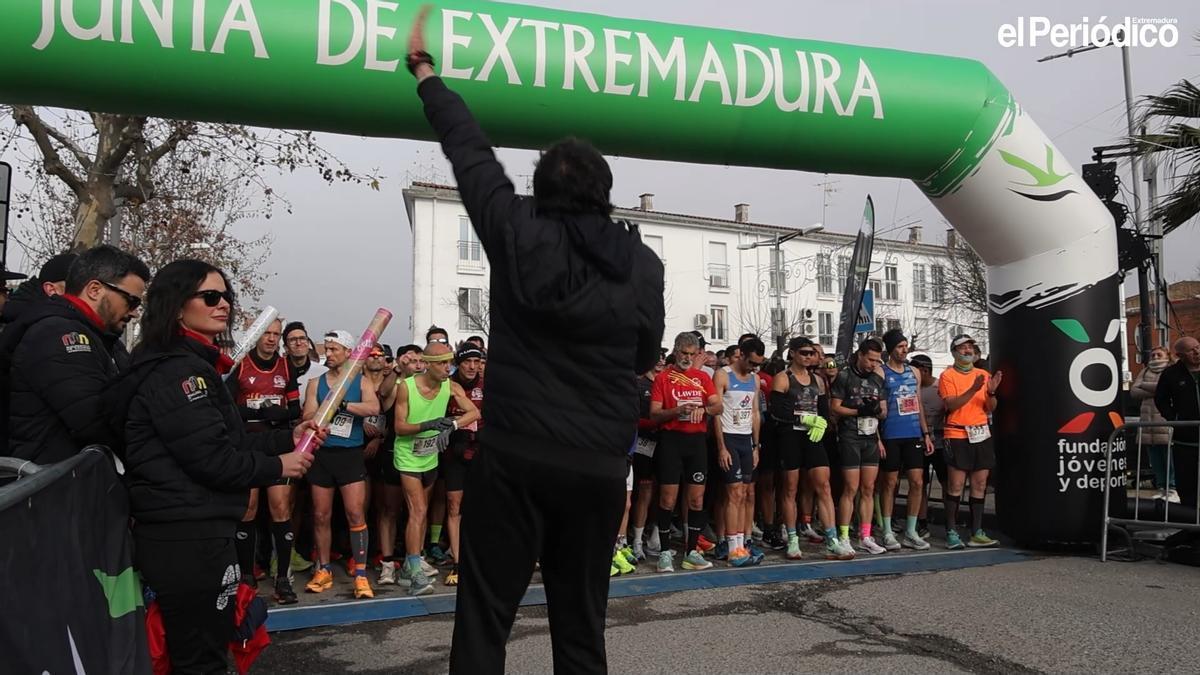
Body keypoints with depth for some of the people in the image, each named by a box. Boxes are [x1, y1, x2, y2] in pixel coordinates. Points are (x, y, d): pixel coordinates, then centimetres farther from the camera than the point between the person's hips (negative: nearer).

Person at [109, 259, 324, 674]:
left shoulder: (193, 366, 16)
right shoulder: (177, 371, -17)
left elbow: (227, 439, 17)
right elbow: (212, 458, -22)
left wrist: (289, 438, 9)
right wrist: (278, 467, -9)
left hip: (192, 531, 11)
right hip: (189, 538, -11)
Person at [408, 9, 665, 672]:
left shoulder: (520, 233, -4)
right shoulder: (644, 263, 4)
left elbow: (470, 150, 8)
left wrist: (425, 69, 22)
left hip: (514, 453, -3)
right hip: (601, 464, 3)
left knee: (485, 616, 6)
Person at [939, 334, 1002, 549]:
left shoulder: (983, 375, 13)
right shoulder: (947, 376, -1)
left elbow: (990, 409, 11)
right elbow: (951, 405, -13)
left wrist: (991, 392, -9)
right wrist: (973, 390, -23)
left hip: (982, 434, 5)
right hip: (958, 435, -5)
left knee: (980, 484, 4)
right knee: (956, 485, -7)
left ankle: (977, 533, 10)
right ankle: (951, 532, -1)